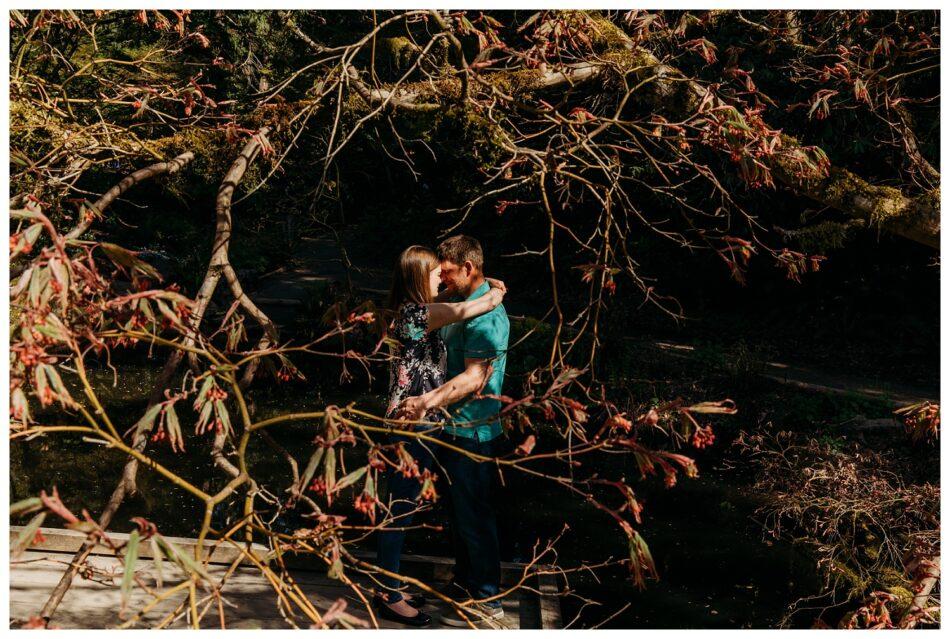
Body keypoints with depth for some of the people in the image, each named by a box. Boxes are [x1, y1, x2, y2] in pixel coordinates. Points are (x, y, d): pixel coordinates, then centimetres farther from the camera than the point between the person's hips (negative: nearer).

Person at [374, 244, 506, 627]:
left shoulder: (412, 311, 10)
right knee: (399, 511, 1)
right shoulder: (418, 314, -19)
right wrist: (495, 294, -16)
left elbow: (453, 306, 31)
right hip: (411, 427, -10)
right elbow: (466, 310, -35)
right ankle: (387, 597, 13)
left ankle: (390, 589, 27)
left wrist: (484, 285, 16)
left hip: (414, 425, 10)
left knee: (401, 509, 16)